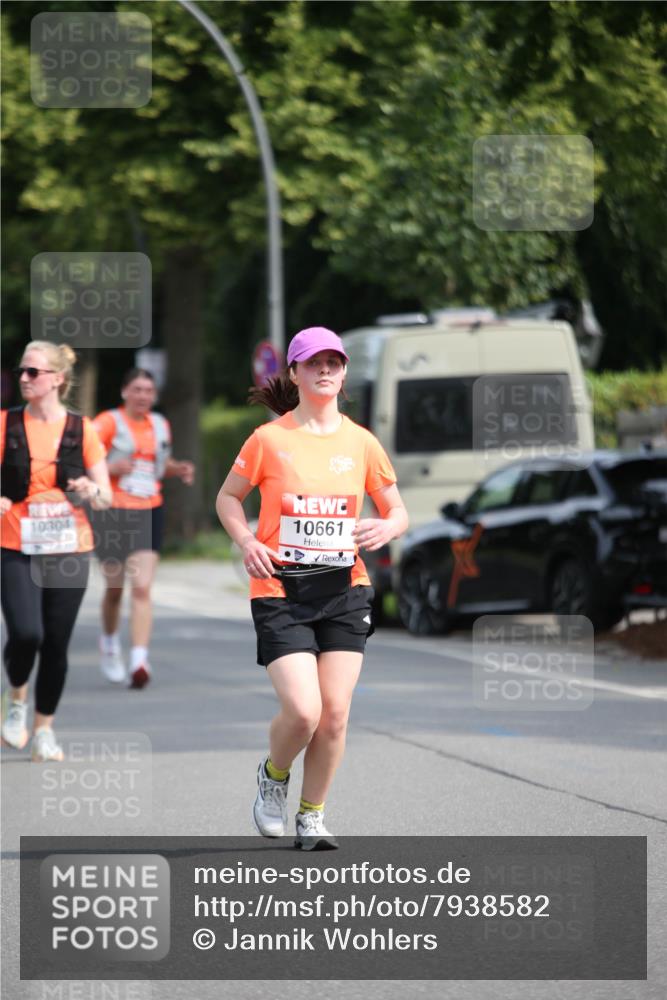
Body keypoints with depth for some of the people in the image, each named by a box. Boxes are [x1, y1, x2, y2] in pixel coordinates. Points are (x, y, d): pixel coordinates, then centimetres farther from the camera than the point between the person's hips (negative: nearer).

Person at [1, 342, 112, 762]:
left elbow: (106, 497, 6)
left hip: (69, 550, 1)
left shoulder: (82, 429, 3)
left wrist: (91, 491, -16)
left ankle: (44, 728, 20)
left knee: (57, 644, 2)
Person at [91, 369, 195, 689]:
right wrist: (111, 468, -24)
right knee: (114, 588, 10)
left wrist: (178, 469, 8)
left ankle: (139, 661, -17)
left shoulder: (161, 425, 11)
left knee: (142, 588, -10)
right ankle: (109, 644, 38)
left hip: (149, 514, 3)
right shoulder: (109, 422, -5)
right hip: (112, 513, -3)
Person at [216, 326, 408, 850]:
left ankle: (312, 814, 17)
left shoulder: (362, 443, 5)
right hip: (280, 591, -3)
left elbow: (398, 512, 13)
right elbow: (228, 497, 9)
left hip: (344, 590, 3)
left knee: (335, 714, -3)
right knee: (303, 710, -15)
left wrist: (387, 528, -10)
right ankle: (274, 774, 19)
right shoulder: (270, 439, -2)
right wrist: (247, 542, -9)